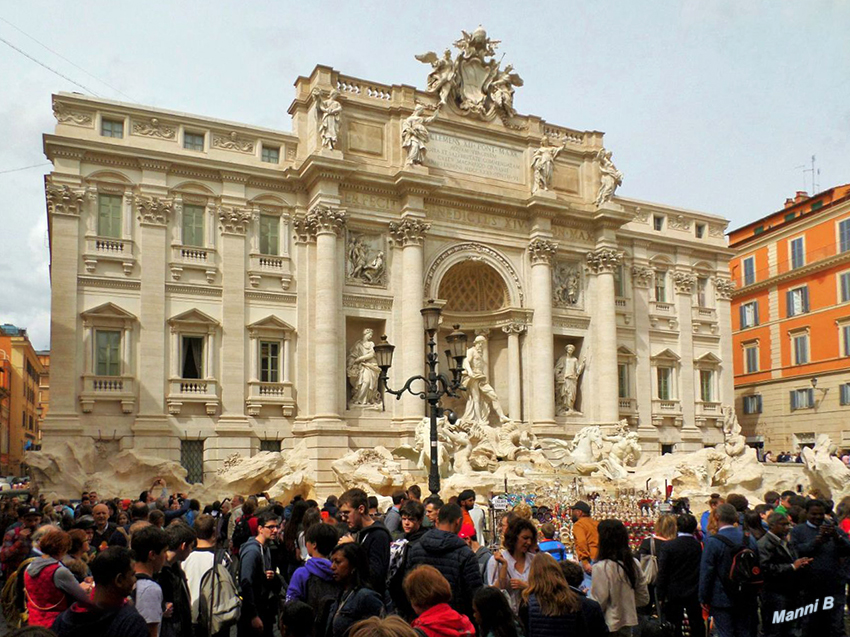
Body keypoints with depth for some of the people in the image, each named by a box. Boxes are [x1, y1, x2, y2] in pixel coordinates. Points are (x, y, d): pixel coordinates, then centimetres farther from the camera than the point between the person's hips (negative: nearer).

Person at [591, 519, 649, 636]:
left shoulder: (601, 568, -22)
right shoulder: (634, 564, -2)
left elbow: (598, 603, -18)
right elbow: (644, 599, 7)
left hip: (610, 627, -6)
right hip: (628, 625, 6)